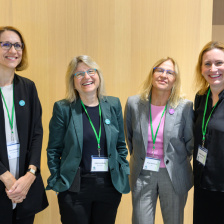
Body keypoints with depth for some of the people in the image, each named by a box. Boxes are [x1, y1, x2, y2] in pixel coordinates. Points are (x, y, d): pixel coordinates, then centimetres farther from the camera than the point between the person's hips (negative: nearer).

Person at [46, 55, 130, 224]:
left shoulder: (113, 105, 4)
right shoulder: (63, 108, -5)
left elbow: (121, 145, 10)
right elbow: (54, 150, 0)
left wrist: (124, 175, 7)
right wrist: (57, 181, -3)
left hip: (111, 185, 3)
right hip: (74, 187, -2)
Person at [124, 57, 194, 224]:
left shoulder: (185, 107, -9)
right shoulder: (133, 103, -4)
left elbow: (191, 141, 2)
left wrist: (179, 163, 7)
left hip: (173, 176, 0)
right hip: (142, 174, 1)